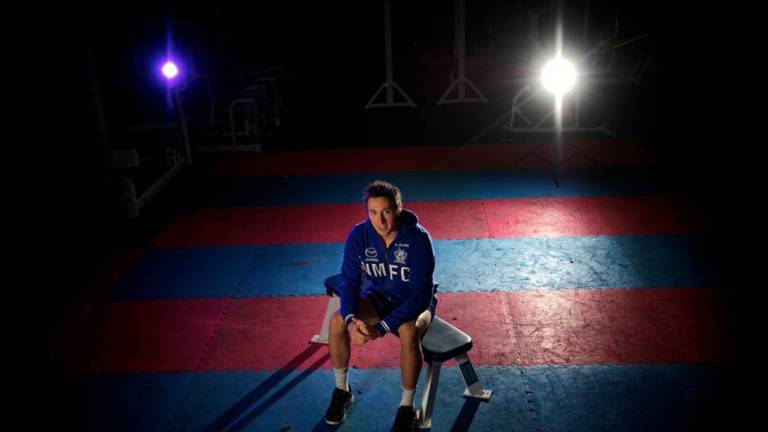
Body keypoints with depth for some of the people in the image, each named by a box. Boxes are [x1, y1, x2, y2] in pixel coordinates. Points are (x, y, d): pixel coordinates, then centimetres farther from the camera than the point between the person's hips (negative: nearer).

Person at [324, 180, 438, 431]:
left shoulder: (418, 239, -29)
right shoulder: (359, 235, -17)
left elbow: (420, 295, -30)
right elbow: (349, 283, -13)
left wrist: (380, 328, -37)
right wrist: (351, 319, -35)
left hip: (415, 301, -4)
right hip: (379, 296, 4)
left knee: (408, 332, -36)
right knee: (338, 322, -21)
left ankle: (407, 408, -15)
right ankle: (342, 391, 3)